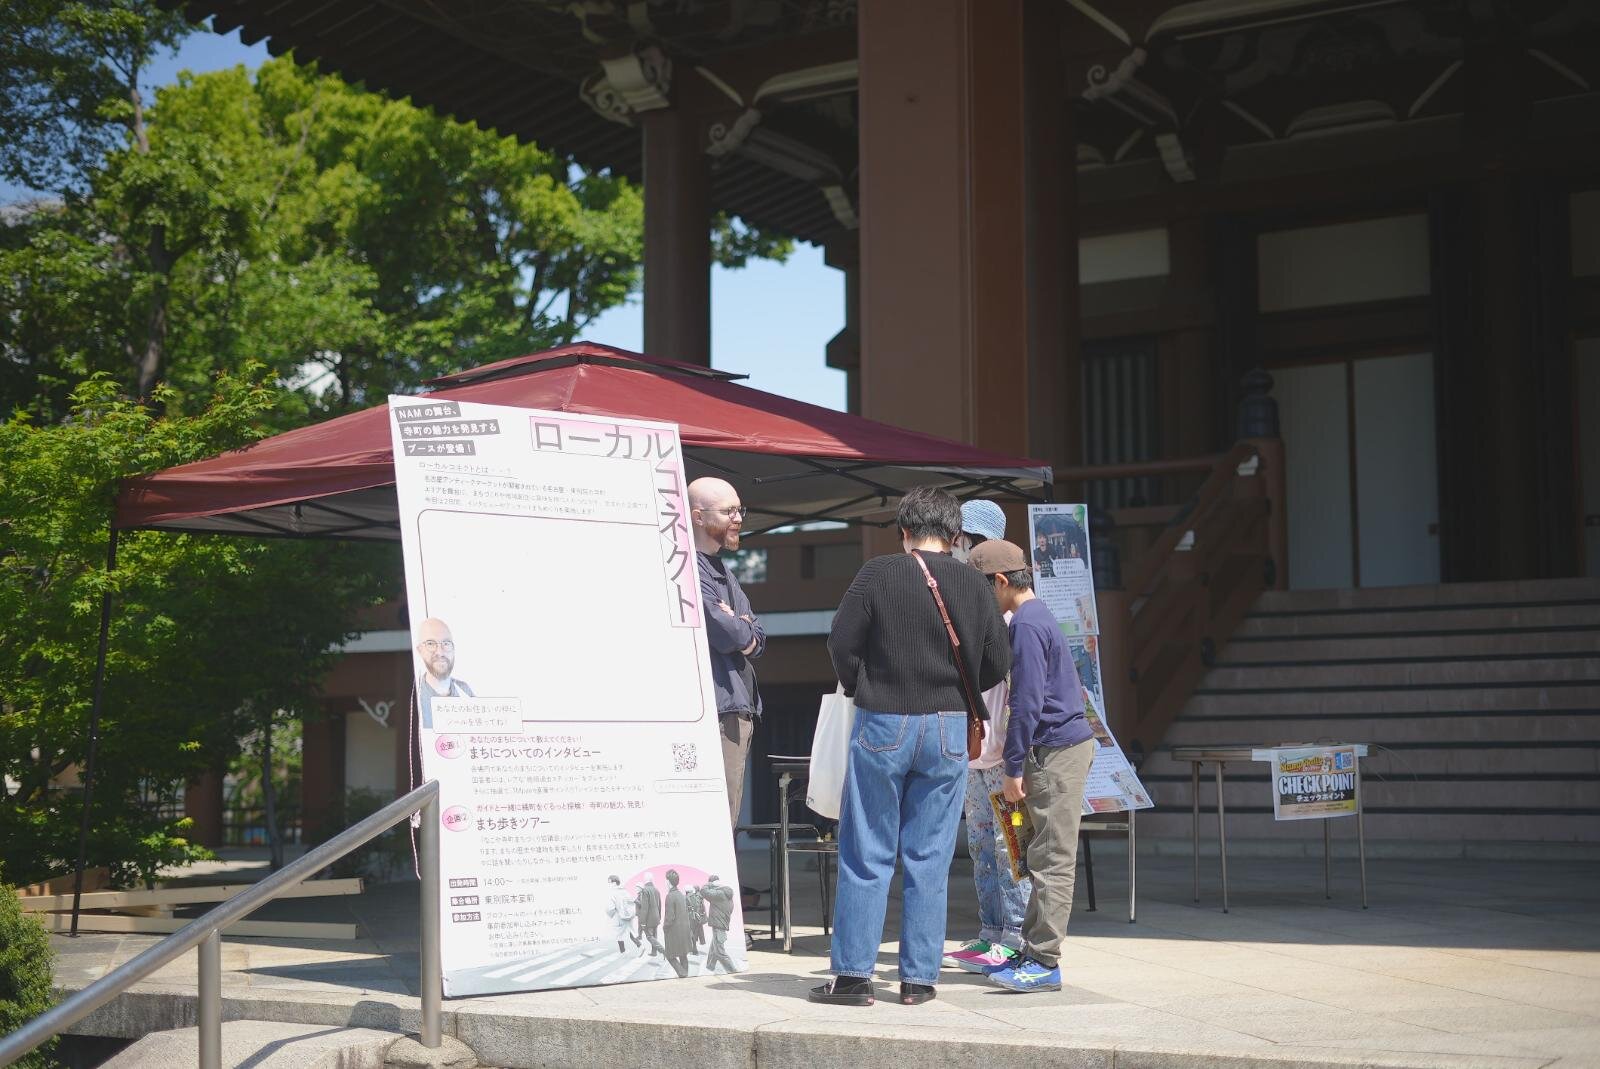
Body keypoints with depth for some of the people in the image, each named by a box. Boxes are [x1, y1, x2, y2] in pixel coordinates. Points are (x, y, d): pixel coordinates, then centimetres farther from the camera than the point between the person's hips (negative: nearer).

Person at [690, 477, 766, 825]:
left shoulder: (723, 572, 22)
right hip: (714, 713, -10)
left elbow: (758, 638, 18)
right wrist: (743, 628, 3)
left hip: (739, 711, 10)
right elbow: (726, 633, -19)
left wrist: (739, 629, -4)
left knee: (725, 823, 12)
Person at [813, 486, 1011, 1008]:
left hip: (883, 724, -2)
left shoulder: (877, 574, -8)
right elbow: (998, 662, 5)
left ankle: (853, 974, 4)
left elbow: (841, 643, -6)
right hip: (949, 730, 2)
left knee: (865, 856, 4)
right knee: (929, 860, 8)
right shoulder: (974, 584, 1)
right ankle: (919, 978, 11)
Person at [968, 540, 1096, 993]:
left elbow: (1027, 702, -19)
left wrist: (1014, 767, -15)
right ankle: (1034, 952, 19)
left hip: (1057, 750, -10)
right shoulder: (1040, 616, 18)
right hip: (1068, 741, 10)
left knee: (1052, 859, -8)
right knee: (1046, 858, 13)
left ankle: (1044, 962, -6)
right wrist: (1022, 760, 23)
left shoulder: (1026, 625, -14)